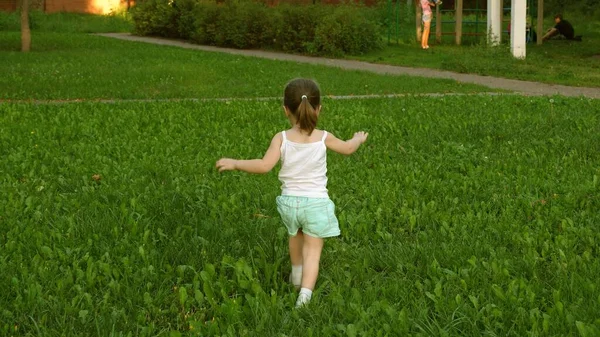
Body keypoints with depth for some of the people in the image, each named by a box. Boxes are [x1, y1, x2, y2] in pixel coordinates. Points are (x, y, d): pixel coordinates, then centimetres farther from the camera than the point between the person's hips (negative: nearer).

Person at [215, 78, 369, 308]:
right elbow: (348, 148, 13)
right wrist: (359, 139, 35)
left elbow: (264, 165, -20)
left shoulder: (282, 139, -10)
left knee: (295, 236, 30)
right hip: (317, 202, -1)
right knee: (313, 250, 2)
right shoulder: (323, 138, -6)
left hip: (290, 200, 2)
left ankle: (297, 275, 51)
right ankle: (305, 292, -18)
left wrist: (234, 164, -9)